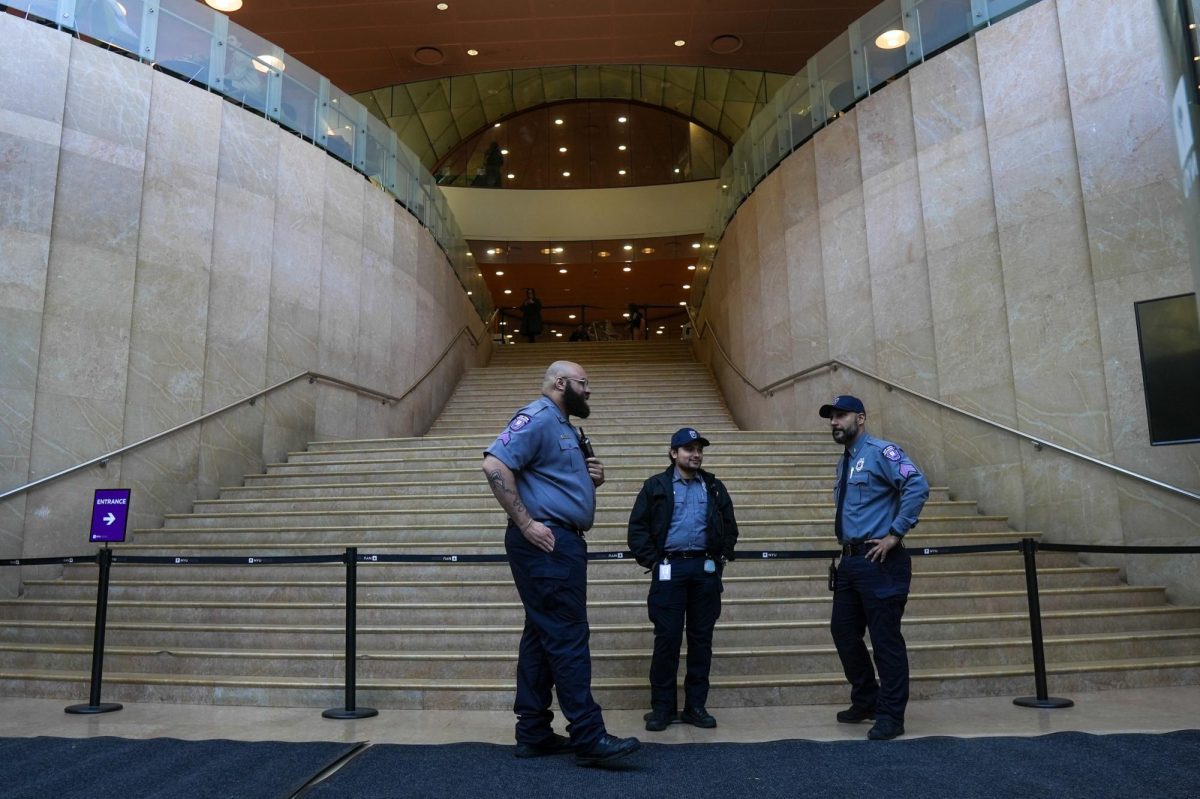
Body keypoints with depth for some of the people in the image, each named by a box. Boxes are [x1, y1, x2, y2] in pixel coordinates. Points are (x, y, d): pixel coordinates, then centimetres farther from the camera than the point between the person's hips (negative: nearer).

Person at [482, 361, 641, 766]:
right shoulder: (537, 418, -10)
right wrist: (526, 524, -21)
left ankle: (533, 734, 20)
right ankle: (589, 737, -2)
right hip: (546, 544, -10)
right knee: (568, 638, -8)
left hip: (563, 543, 10)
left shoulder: (564, 427, 21)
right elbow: (495, 465, -22)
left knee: (543, 637, 12)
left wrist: (593, 477, 7)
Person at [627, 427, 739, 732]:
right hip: (670, 568, -3)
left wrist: (723, 557, 8)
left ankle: (696, 706, 18)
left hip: (705, 569, 3)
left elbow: (730, 526, 18)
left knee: (701, 638, 7)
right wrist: (651, 561, -6)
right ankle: (662, 707, 10)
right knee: (667, 638, -1)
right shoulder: (656, 486, 2)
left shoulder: (714, 487, 12)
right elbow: (637, 527, 0)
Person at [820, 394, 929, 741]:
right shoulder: (844, 462, 16)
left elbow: (917, 485, -23)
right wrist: (846, 544, 14)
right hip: (850, 560, 9)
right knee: (844, 632, 14)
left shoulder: (880, 451, -10)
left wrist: (895, 534, -21)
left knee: (885, 637, -1)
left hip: (879, 561, -9)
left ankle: (891, 716, 12)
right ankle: (865, 700, 33)